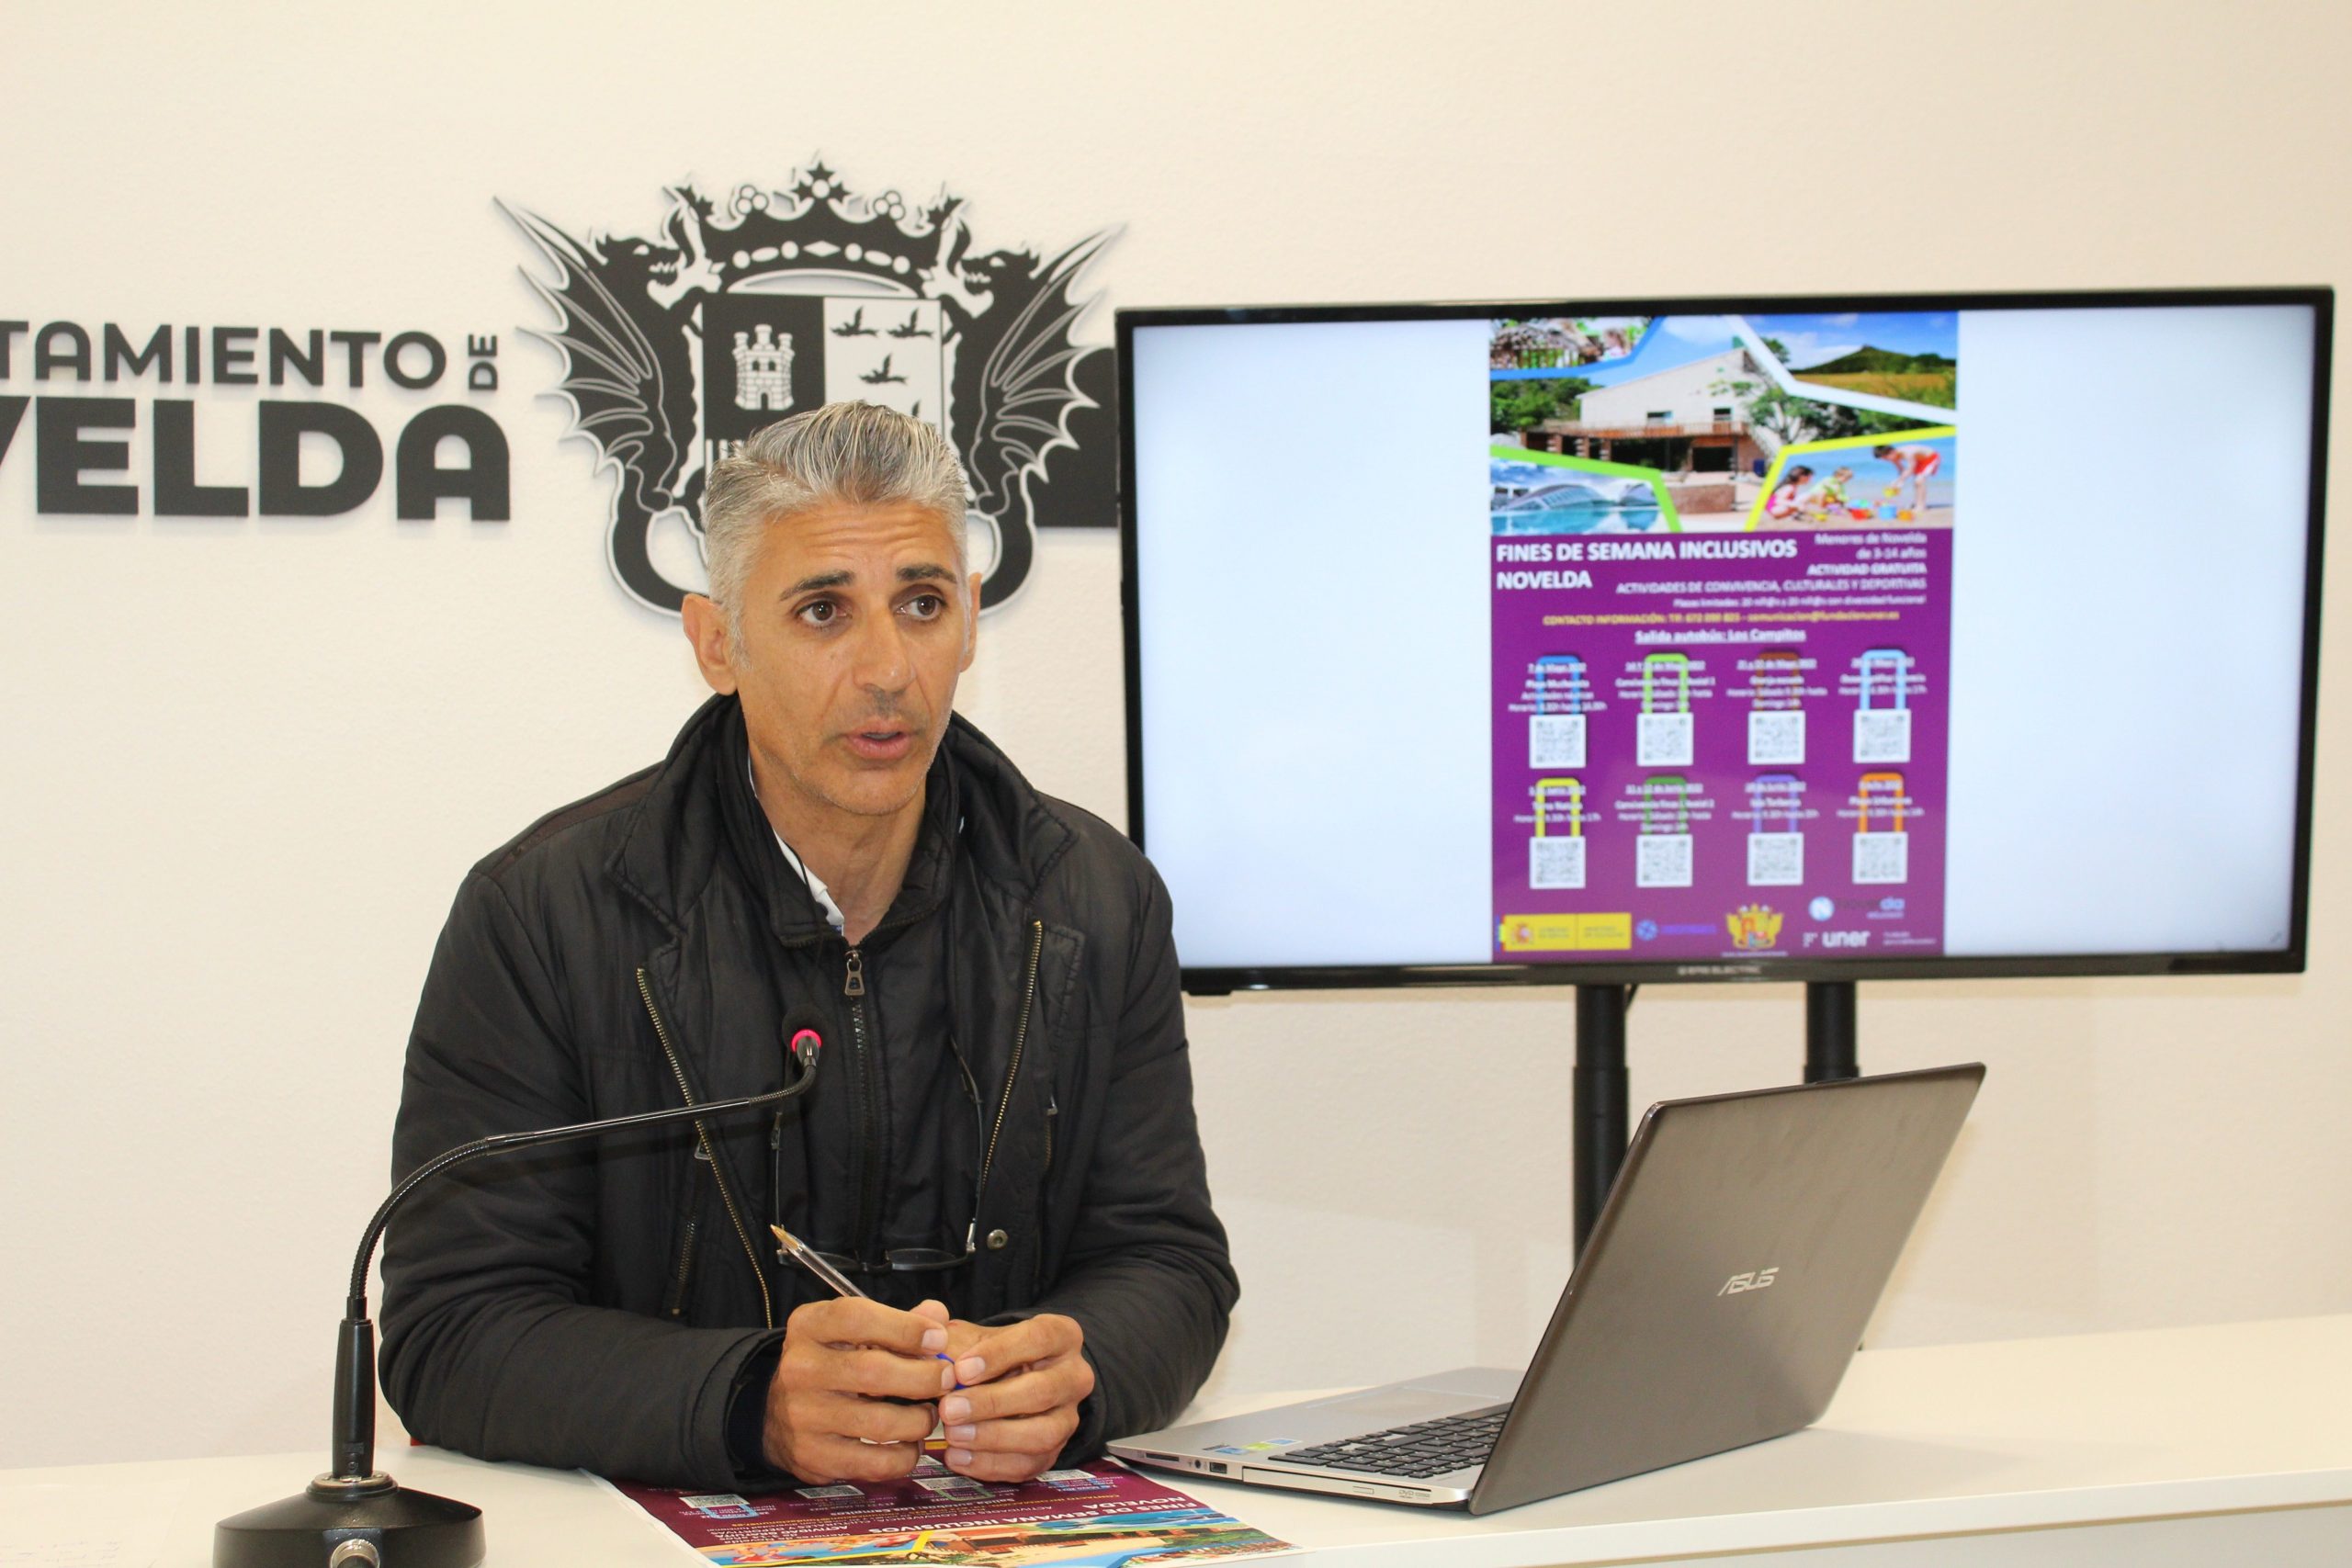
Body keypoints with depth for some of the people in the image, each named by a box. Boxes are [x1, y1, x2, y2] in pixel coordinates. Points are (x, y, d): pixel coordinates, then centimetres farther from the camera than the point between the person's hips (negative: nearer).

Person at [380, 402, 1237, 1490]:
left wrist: (1062, 1378, -20)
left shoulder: (1100, 900, 4)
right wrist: (754, 1402, -29)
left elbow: (1168, 1260, 3)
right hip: (657, 1535, -2)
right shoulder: (539, 917, -7)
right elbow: (452, 1336, -12)